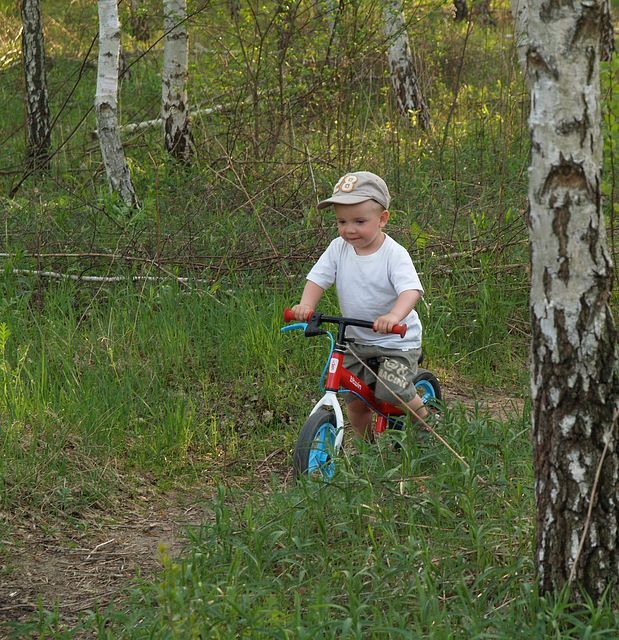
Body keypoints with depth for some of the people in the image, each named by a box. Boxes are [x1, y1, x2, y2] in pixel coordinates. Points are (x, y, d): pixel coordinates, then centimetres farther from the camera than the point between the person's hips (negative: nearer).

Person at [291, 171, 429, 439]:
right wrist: (306, 304, -28)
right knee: (355, 404, 5)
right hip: (356, 340, 5)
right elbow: (317, 278, -6)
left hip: (396, 340, -5)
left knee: (392, 393, -19)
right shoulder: (338, 249, -4)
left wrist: (394, 315, -51)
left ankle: (427, 424, 9)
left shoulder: (394, 254, -19)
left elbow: (411, 290, -31)